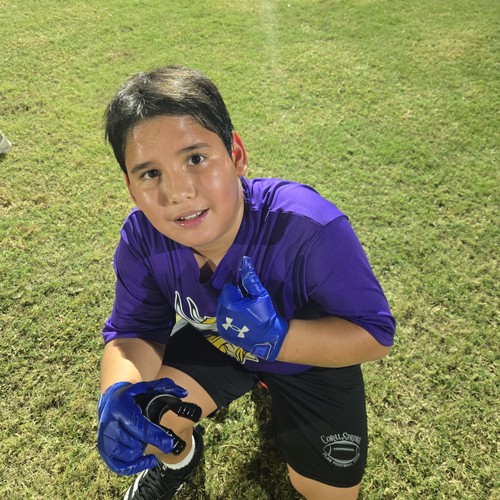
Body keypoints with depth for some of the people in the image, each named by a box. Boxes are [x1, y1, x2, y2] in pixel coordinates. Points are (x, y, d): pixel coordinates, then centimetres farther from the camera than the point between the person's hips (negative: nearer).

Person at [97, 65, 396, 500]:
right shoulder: (142, 238, -26)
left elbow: (376, 335, -30)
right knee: (138, 415, -20)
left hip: (310, 355, -1)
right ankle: (178, 458, 22)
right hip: (212, 343, 2)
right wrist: (118, 395, -39)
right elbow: (132, 332, -16)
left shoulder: (309, 226, -39)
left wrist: (276, 338, -46)